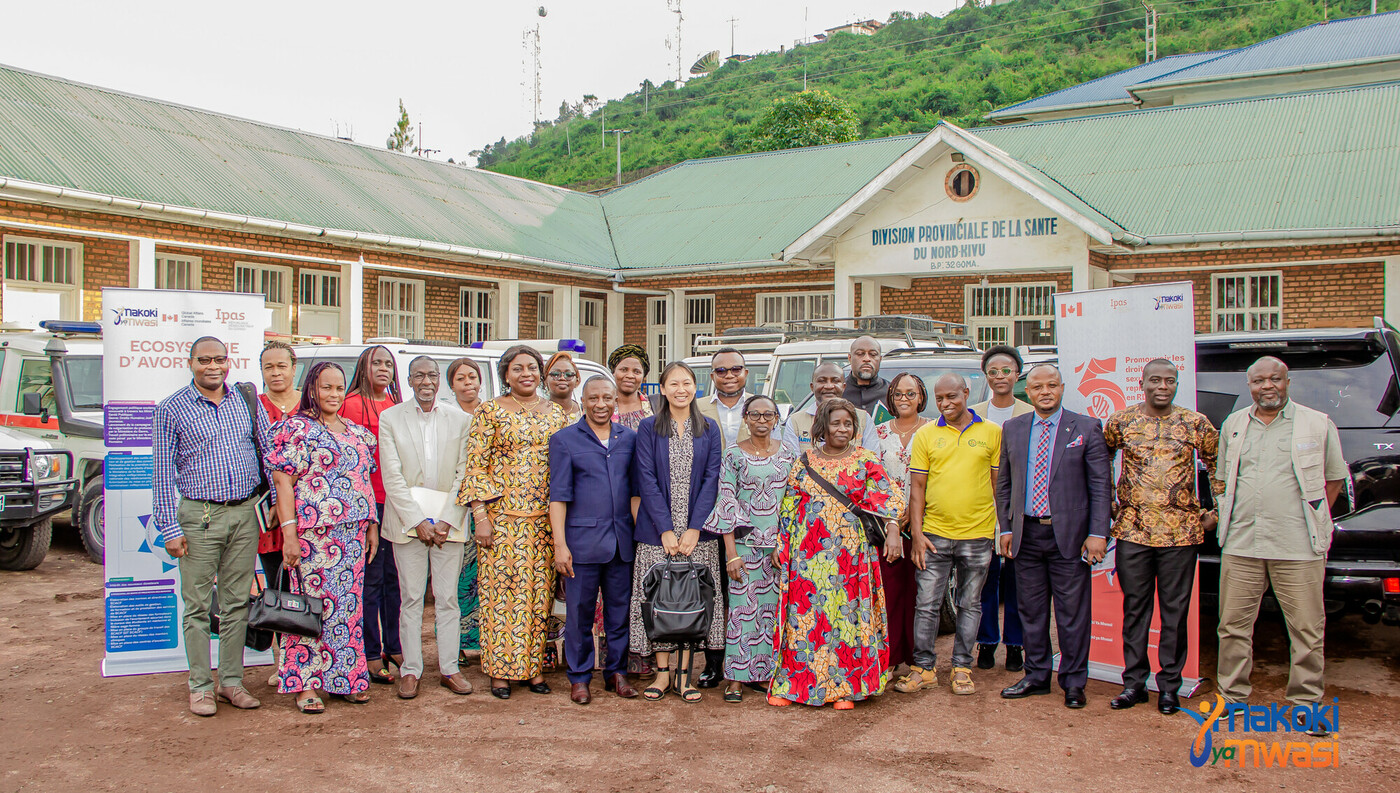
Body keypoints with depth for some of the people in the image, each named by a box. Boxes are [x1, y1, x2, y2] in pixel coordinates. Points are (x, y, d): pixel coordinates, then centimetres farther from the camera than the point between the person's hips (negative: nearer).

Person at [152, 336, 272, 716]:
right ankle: (200, 686, 12)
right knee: (198, 606, 2)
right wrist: (170, 528, -7)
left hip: (245, 513, 3)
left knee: (237, 602, 8)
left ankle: (231, 681, 18)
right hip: (199, 515, -3)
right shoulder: (171, 409, -1)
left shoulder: (246, 401, 8)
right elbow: (162, 474, -2)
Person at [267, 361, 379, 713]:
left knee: (348, 604, 8)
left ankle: (347, 677, 16)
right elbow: (283, 480, -9)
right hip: (313, 532, -6)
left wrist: (372, 525, 14)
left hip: (353, 533, 6)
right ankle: (305, 684, 5)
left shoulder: (357, 432, 16)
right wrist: (289, 531, -16)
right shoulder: (297, 427, -3)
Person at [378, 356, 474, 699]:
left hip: (449, 522, 1)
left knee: (447, 598, 5)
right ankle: (411, 671, 13)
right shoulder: (390, 418, 3)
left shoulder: (459, 420, 6)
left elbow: (464, 475, 2)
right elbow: (392, 477, -3)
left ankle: (450, 668, 15)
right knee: (411, 598, 4)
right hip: (407, 521, -1)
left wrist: (446, 521, -8)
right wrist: (417, 522, -10)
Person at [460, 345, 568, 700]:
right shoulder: (490, 411, -1)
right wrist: (480, 516, -10)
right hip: (502, 514, -3)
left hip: (545, 516, 4)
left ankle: (534, 665, 16)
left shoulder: (555, 412, 11)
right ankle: (500, 669, 9)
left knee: (539, 591, 6)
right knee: (502, 589, -1)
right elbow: (476, 466, -4)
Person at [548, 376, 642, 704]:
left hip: (622, 540, 3)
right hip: (582, 539, -3)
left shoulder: (629, 438, 10)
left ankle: (617, 671, 23)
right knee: (580, 611, 4)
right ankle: (579, 677, 17)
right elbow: (559, 495, -3)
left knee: (620, 608, 9)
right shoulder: (564, 439, 1)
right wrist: (560, 545, -8)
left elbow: (635, 490, 13)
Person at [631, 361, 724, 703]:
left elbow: (711, 479, 1)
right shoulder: (648, 428, 2)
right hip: (658, 530, -1)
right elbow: (646, 480, -4)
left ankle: (684, 674, 10)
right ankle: (662, 672, 12)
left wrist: (694, 528, -10)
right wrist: (666, 529, -12)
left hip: (697, 531, 1)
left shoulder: (709, 429, 7)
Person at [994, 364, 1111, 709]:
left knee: (1072, 613, 3)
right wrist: (1005, 528, 7)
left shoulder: (1086, 428, -1)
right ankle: (1036, 676, 24)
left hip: (1069, 535, -3)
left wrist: (1097, 533, -9)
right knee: (1031, 612, 11)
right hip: (1026, 535, 3)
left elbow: (1100, 484, -3)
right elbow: (1004, 483, 13)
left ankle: (1073, 682, 15)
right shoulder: (1012, 428, 9)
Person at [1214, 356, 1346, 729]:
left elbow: (1334, 478, 10)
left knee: (1307, 628, 0)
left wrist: (1314, 520, 4)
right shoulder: (1233, 426, 13)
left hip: (1298, 546, -2)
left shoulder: (1318, 424, 5)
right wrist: (1227, 514, 11)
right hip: (1240, 544, 3)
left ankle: (1306, 701, 14)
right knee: (1233, 625, 6)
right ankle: (1232, 696, 17)